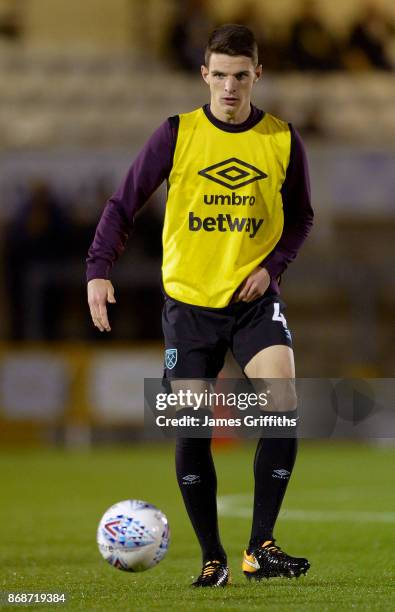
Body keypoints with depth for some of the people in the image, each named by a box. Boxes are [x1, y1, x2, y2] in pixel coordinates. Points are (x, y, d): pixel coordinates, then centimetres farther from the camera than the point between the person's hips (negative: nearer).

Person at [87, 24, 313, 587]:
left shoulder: (282, 140, -1)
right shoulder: (177, 134, -4)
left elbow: (300, 216, 12)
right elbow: (124, 203, 0)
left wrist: (273, 264, -5)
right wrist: (99, 269, -12)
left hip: (254, 299, 0)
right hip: (188, 301, 0)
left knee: (283, 409, -20)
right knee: (192, 430, 0)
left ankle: (260, 547, -10)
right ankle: (213, 559, 14)